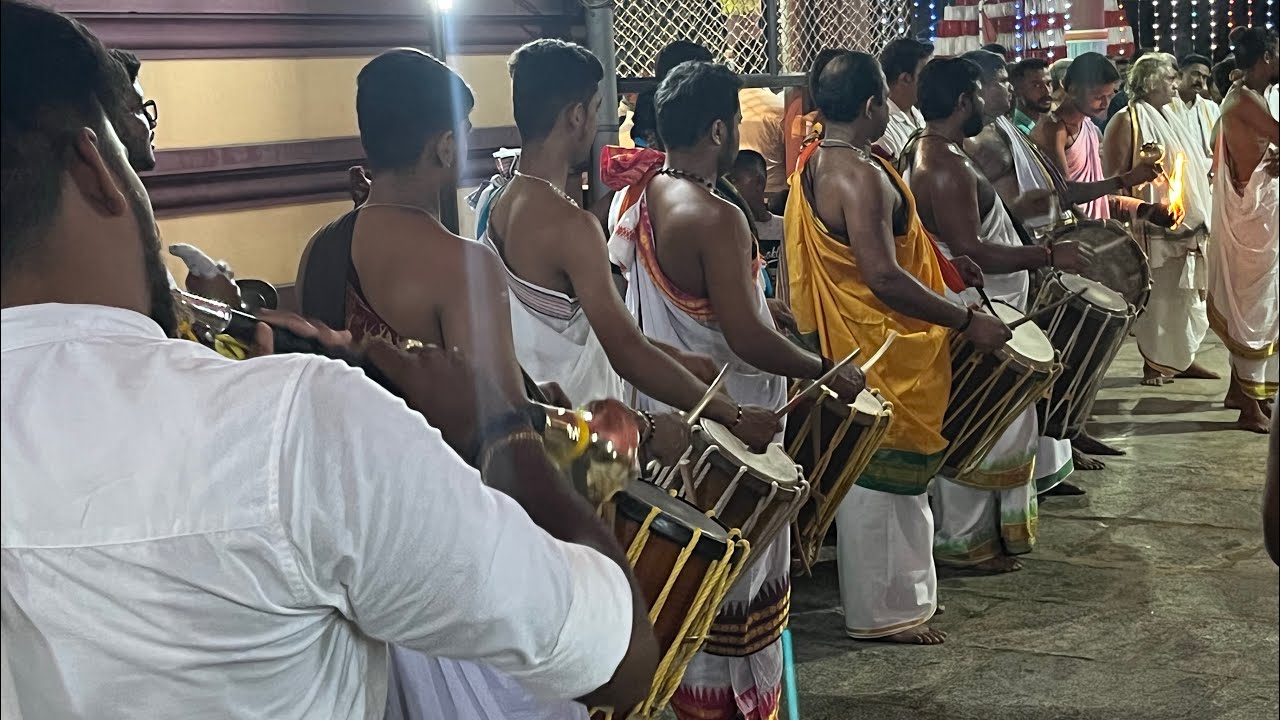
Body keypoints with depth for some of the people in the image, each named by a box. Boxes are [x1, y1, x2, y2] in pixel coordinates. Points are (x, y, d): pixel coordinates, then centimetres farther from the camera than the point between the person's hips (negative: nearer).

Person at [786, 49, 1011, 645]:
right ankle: (881, 612, 15)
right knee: (880, 479, 2)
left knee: (872, 472, 20)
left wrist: (940, 266, 17)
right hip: (879, 353, -10)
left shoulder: (814, 163, 7)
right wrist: (967, 321, -22)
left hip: (846, 343, 10)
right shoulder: (861, 176, -24)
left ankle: (886, 594, 35)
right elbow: (883, 278, -30)